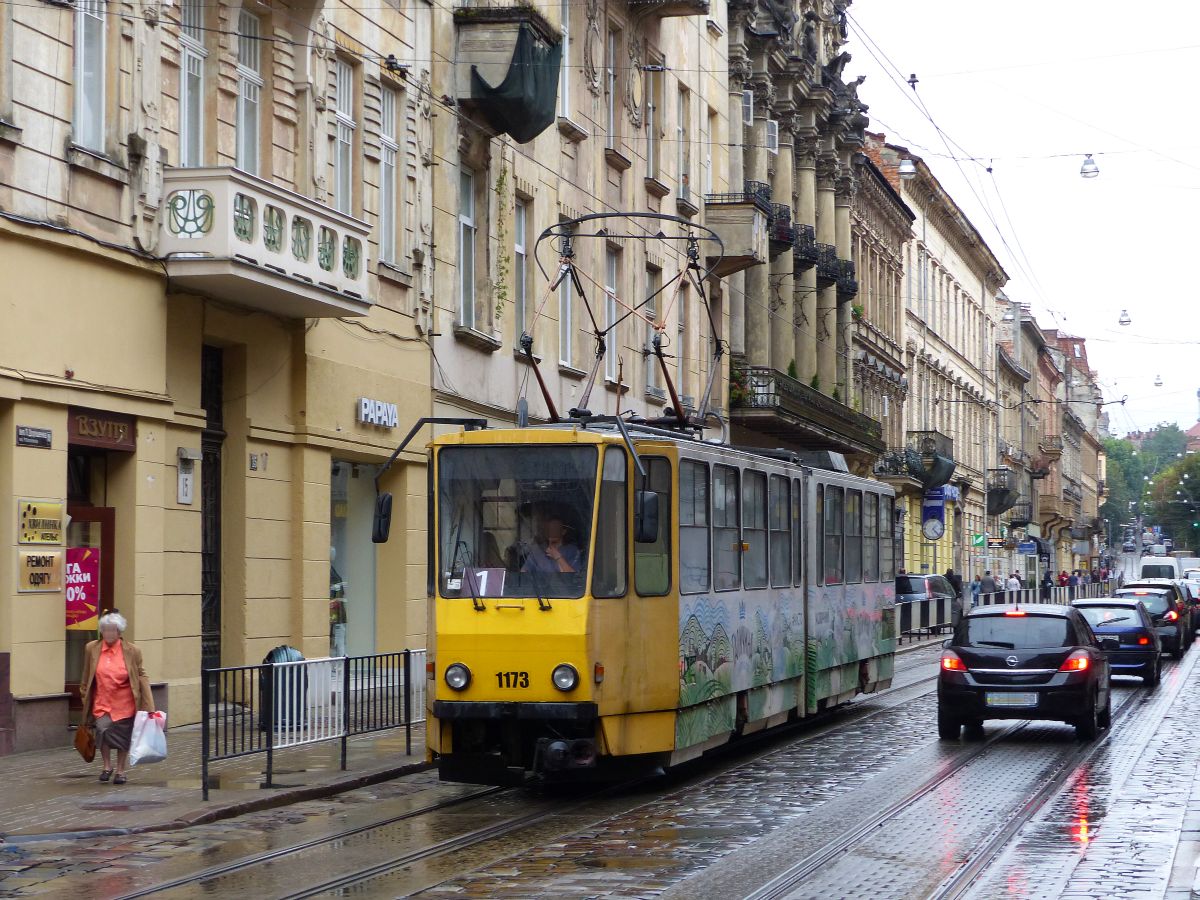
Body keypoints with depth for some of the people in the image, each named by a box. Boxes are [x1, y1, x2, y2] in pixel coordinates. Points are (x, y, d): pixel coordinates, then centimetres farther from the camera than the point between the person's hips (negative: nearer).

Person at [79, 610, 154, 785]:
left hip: (124, 704, 0)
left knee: (123, 737, 5)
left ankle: (120, 771, 24)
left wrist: (148, 705, -8)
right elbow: (86, 677, 10)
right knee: (103, 730, -18)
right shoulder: (91, 649, -1)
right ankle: (107, 766, 3)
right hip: (101, 703, 0)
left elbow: (142, 676, -2)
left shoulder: (131, 651, -5)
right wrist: (85, 697, 11)